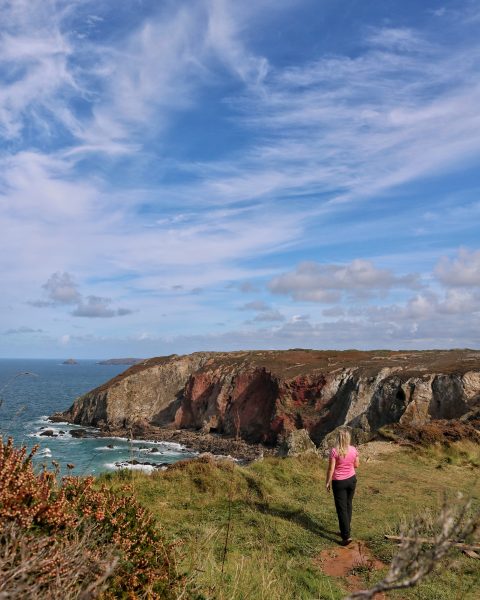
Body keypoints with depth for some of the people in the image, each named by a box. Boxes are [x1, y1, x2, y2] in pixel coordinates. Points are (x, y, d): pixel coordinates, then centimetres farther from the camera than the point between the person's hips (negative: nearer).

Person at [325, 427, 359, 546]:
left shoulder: (334, 451, -22)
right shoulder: (353, 449, -8)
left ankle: (346, 536, 4)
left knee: (341, 508, 4)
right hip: (351, 479, 5)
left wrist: (328, 482, -4)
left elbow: (331, 469, -16)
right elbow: (356, 465, 4)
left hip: (339, 482, -5)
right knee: (348, 505, 19)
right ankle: (346, 530, 32)